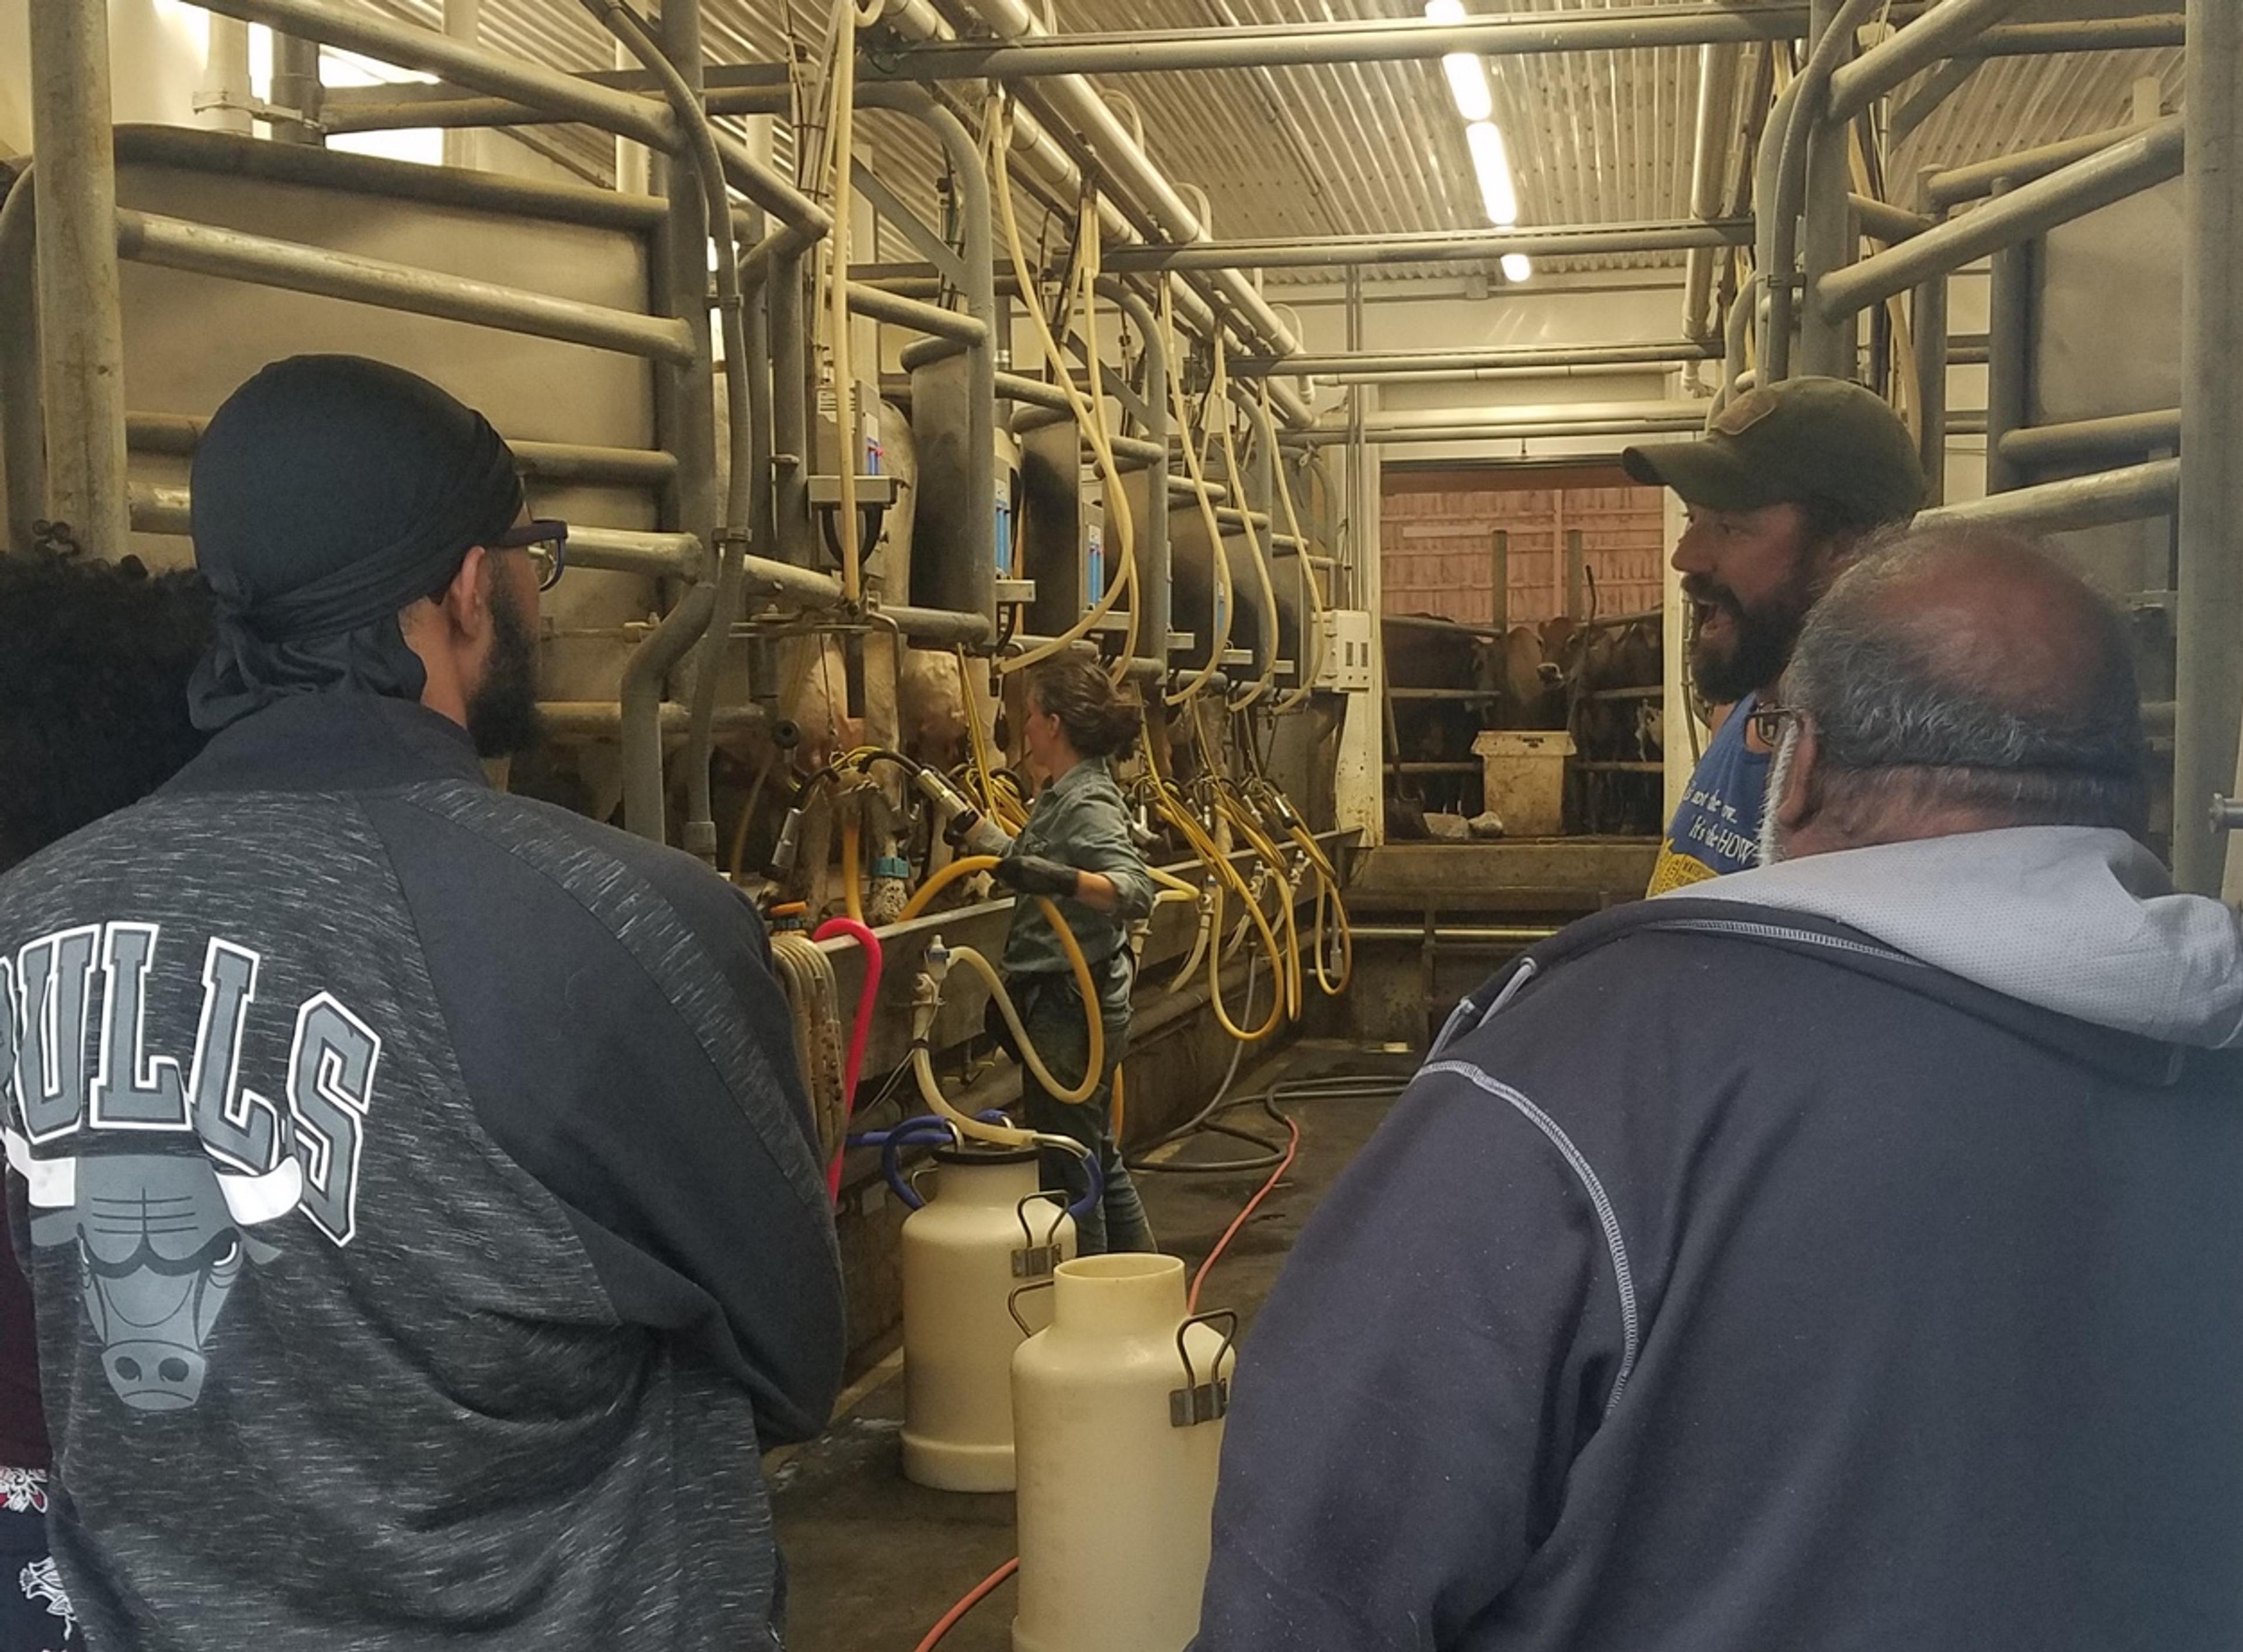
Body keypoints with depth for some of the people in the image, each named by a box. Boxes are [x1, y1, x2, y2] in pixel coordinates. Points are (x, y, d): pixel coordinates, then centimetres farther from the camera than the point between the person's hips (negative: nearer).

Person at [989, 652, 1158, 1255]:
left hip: (1070, 1007, -11)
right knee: (1098, 1156, 19)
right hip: (1077, 1002, 11)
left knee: (1066, 1166, -1)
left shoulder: (1088, 804, -18)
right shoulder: (1061, 796, 12)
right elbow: (1029, 862, 31)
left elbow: (1136, 890, -34)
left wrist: (1061, 880, -49)